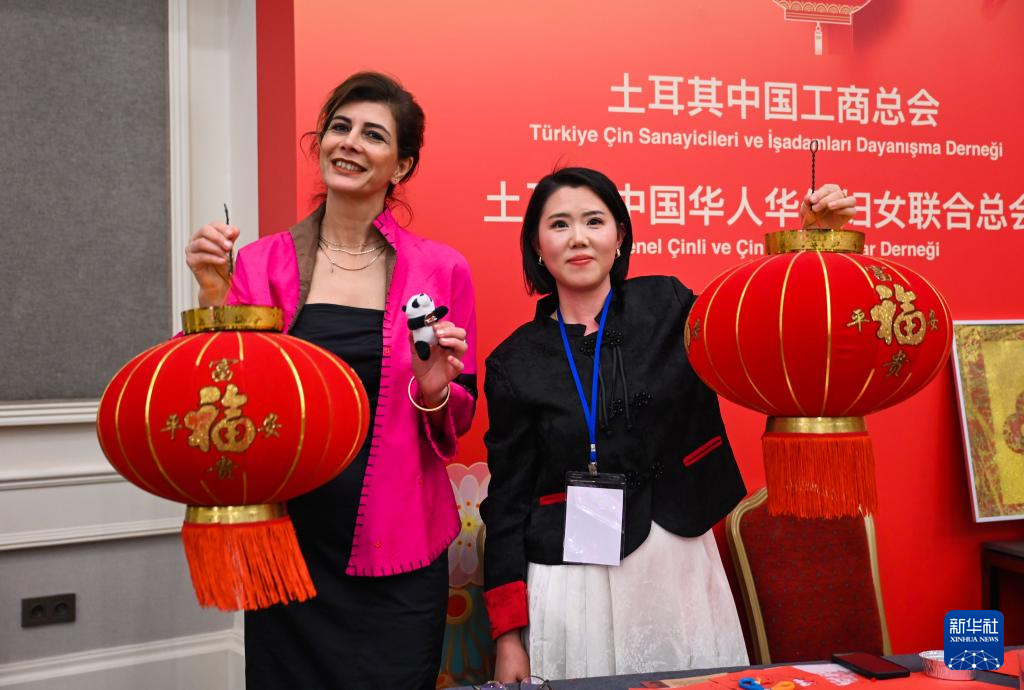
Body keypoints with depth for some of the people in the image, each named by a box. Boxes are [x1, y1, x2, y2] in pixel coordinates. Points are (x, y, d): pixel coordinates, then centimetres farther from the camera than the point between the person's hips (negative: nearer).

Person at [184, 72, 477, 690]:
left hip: (397, 553, 0)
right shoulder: (260, 263, 1)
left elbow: (459, 422, 6)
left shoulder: (442, 269, -1)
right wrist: (214, 296, -10)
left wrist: (435, 390, -15)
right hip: (288, 539, 1)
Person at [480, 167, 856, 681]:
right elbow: (507, 501, -1)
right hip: (572, 583, -1)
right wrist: (508, 638, -4)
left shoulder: (667, 306, 1)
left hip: (678, 567, 2)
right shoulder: (516, 362, -2)